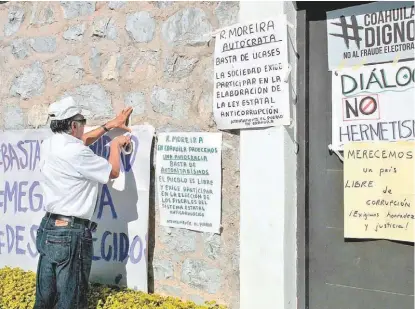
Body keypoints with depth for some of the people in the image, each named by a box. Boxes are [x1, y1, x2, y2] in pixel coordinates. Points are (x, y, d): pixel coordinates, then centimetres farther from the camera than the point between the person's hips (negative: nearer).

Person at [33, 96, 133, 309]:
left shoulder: (48, 146, 6)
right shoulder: (77, 154, -19)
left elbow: (82, 141, 25)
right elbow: (113, 172, -5)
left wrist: (110, 125, 29)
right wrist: (115, 145, 12)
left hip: (47, 228, 9)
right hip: (72, 232, -9)